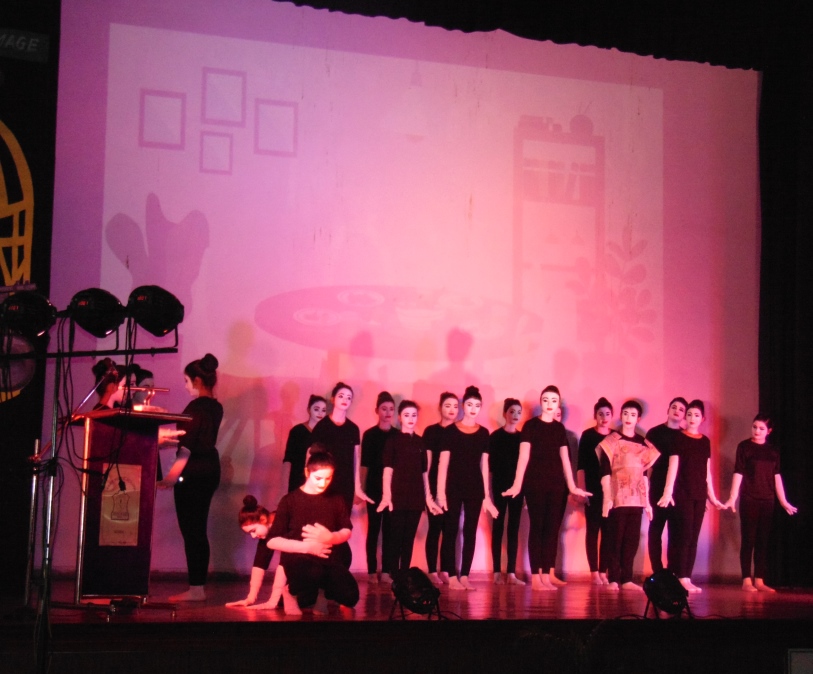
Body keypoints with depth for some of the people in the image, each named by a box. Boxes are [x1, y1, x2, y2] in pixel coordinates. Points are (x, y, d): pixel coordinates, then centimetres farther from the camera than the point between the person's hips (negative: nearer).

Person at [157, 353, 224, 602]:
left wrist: (173, 475, -17)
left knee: (190, 530, -5)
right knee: (199, 530, 13)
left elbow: (186, 447, -19)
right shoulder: (215, 407, 11)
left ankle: (195, 588, -4)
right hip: (210, 468, 9)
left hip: (193, 471, -9)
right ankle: (200, 585, 17)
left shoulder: (196, 407, -15)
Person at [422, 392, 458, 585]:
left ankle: (445, 570, 10)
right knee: (435, 527, -1)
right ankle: (432, 571, 3)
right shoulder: (431, 431, 2)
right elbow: (426, 461, 0)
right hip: (435, 485, -2)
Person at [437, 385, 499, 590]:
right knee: (451, 531, -2)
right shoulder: (450, 431, -2)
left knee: (470, 532, 4)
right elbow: (443, 463, -4)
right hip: (453, 486, -3)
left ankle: (464, 576, 9)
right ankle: (452, 576, 1)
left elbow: (484, 465, 9)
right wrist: (441, 492, -11)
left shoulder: (483, 433, 7)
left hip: (475, 487, 3)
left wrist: (486, 495, 7)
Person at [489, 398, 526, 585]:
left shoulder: (522, 437, 10)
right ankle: (497, 572, 1)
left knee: (514, 528, 3)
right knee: (498, 526, 0)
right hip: (501, 485, -4)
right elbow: (492, 463, -5)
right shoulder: (496, 436, -1)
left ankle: (511, 573, 3)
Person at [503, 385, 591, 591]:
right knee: (537, 528, -4)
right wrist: (517, 484, -14)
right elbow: (524, 456, -6)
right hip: (536, 484, -4)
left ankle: (546, 576, 6)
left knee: (553, 529, 2)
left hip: (557, 485, 4)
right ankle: (535, 577, -2)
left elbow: (565, 458, 15)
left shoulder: (559, 428, 13)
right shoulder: (531, 425, -1)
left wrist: (571, 486, 13)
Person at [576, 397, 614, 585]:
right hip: (593, 490, -3)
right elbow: (581, 465, -2)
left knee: (608, 530, 3)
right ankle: (594, 572, 3)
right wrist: (582, 489, -9)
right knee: (593, 529, 0)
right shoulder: (588, 435, 1)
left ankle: (603, 571, 8)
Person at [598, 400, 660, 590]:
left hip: (636, 499, 4)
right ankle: (613, 579, 1)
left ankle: (627, 579, 10)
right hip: (617, 499, -4)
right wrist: (607, 498, -12)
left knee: (632, 540, 4)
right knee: (616, 539, -2)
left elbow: (644, 474, 15)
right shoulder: (611, 441, 0)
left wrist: (647, 501, 13)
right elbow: (605, 472, -5)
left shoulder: (643, 444, 13)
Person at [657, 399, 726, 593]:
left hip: (699, 495, 5)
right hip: (682, 494, -5)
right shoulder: (679, 438, -1)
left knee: (693, 537, 3)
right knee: (684, 535, -8)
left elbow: (707, 472, 17)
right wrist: (668, 492, -16)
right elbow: (673, 466, -7)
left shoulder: (705, 441, 13)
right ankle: (681, 577, -5)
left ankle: (686, 577, 5)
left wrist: (712, 497, 17)